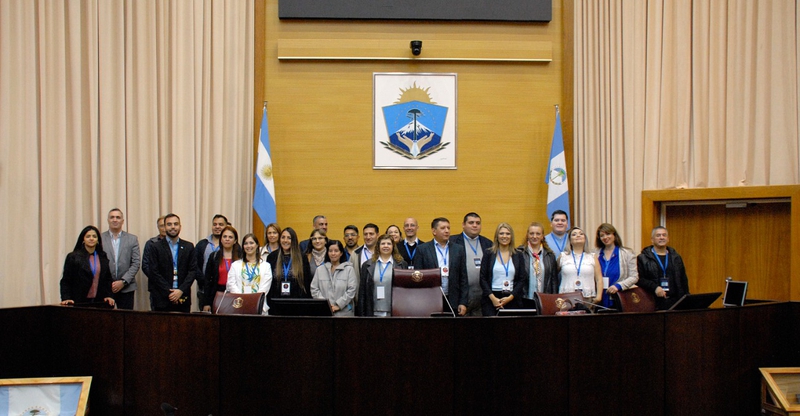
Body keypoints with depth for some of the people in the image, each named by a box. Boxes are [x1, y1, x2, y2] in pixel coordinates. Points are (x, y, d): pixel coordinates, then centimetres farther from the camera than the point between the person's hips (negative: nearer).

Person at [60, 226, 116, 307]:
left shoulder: (103, 257, 12)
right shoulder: (73, 257, 2)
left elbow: (108, 279, 15)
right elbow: (65, 281, 0)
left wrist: (108, 296, 3)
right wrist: (66, 298, -12)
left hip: (99, 301, 3)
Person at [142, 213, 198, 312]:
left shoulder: (189, 247, 9)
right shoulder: (155, 247, 3)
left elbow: (193, 270, 5)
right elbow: (154, 273, -3)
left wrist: (181, 291, -8)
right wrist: (169, 293, -9)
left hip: (183, 298, 2)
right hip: (162, 299, -2)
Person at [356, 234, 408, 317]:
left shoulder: (402, 264, 7)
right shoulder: (367, 265, 10)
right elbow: (362, 291, 8)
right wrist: (361, 314, 2)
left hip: (394, 313, -1)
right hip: (374, 313, 1)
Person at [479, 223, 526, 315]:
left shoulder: (518, 255, 9)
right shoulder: (488, 254, 6)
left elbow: (523, 279, 6)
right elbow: (482, 278, 2)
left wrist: (510, 297, -7)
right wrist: (493, 298, -9)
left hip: (512, 300, 1)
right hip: (491, 299, -1)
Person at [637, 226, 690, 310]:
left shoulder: (676, 258, 18)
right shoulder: (643, 258, 4)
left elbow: (684, 280, 18)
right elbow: (639, 279, -4)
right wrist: (654, 287, -18)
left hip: (674, 302, 4)